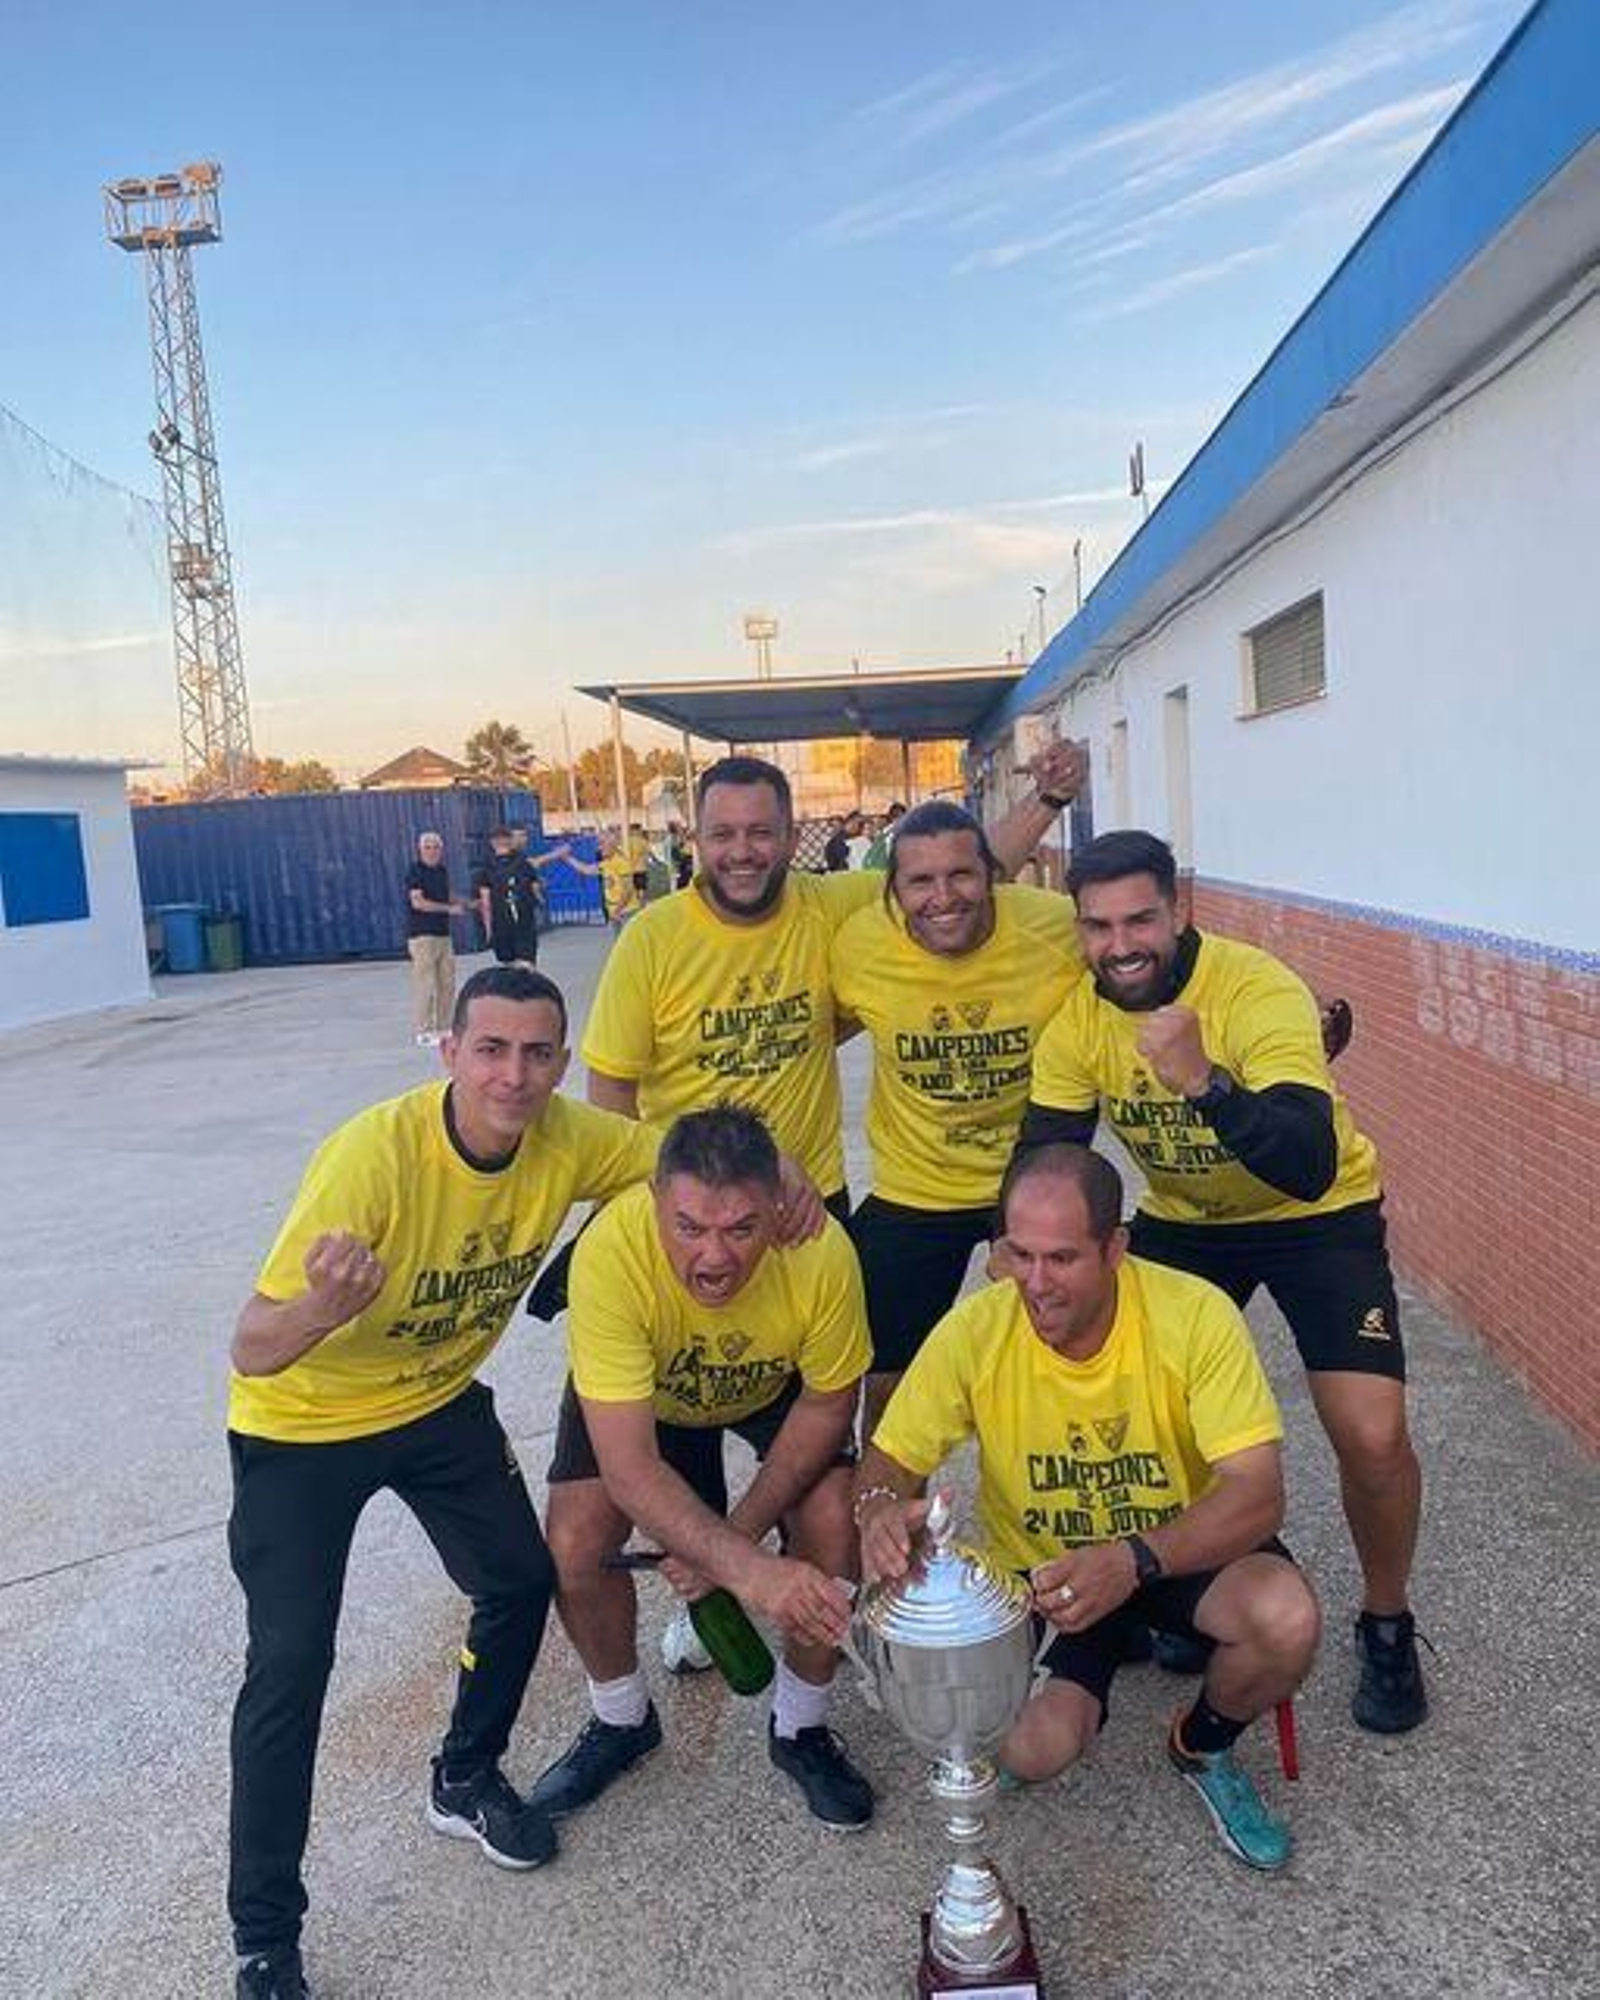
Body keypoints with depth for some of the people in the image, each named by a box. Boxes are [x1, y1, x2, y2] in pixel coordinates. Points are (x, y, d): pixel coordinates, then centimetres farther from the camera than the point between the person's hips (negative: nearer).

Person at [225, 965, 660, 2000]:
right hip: (302, 1423, -5)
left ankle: (467, 1780, 33)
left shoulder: (567, 1139, -20)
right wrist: (324, 1305, -58)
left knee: (524, 1577, 4)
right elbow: (251, 1352, -35)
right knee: (292, 1660, -9)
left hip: (439, 1401, 5)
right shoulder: (373, 1154, -35)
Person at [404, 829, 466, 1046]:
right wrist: (449, 908, -18)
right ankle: (424, 1033, -1)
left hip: (443, 934, 8)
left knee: (447, 984, 9)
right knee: (425, 985, -7)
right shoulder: (415, 871, -9)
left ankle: (443, 1029, 18)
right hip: (422, 936, -8)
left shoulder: (442, 871, 14)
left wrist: (464, 903, 11)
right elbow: (418, 902, -18)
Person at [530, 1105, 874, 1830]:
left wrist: (736, 1532, -21)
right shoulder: (611, 1252, -43)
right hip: (637, 1389, 0)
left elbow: (827, 1405, -17)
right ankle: (622, 1721, 18)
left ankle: (799, 1729, 12)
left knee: (832, 1530, -17)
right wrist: (748, 1569, -49)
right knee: (573, 1548, -13)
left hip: (774, 1388, 1)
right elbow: (629, 1468, -40)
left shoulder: (821, 1250, -38)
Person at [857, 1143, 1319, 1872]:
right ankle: (1082, 1696, 19)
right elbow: (889, 1461, -11)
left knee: (1287, 1619, -29)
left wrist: (1134, 1560, -43)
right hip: (1040, 1567, 0)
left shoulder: (1196, 1314, -25)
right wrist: (880, 1509, -37)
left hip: (1184, 1550, 0)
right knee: (1030, 1749, -21)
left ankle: (1202, 1748, 7)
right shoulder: (974, 1330, -21)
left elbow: (1259, 1493, -27)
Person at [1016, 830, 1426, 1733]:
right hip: (1182, 1219, 5)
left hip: (1316, 1214, -4)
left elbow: (1309, 1168, -41)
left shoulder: (1259, 990, -31)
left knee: (1372, 1438, -16)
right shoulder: (1077, 1017, -16)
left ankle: (1388, 1627, 15)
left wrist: (1205, 1081, -56)